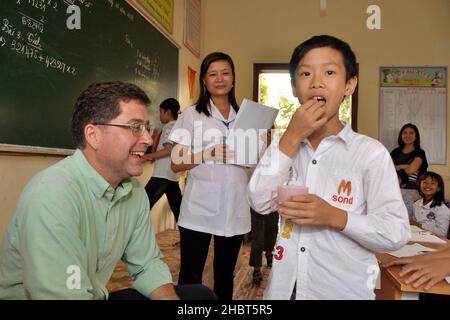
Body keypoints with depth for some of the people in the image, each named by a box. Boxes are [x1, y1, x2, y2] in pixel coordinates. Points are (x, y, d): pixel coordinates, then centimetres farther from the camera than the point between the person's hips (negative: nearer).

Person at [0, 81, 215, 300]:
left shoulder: (135, 191, -3)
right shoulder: (50, 196, -28)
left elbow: (147, 264, 4)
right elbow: (66, 295, -31)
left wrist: (171, 297, -14)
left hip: (97, 295, 7)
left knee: (202, 294, 0)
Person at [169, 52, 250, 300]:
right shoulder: (191, 114, 2)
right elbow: (177, 163, -3)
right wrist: (210, 153, -17)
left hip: (235, 209, 4)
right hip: (200, 208, -3)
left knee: (225, 276, 17)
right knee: (190, 277, 3)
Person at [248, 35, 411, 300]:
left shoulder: (370, 152, -10)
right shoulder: (284, 146, 2)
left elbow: (397, 233, -12)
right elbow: (260, 203, -11)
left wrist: (335, 217, -26)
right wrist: (291, 139, -16)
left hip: (344, 290, -3)